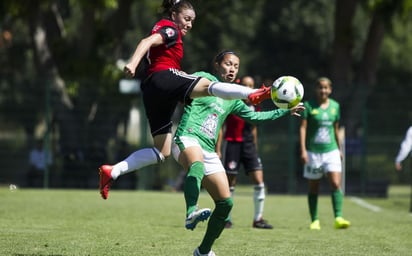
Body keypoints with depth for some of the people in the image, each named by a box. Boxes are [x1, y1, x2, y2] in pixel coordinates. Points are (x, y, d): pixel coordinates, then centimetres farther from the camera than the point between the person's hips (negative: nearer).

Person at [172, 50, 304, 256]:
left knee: (225, 202, 1)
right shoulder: (204, 79, 6)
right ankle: (191, 213, -65)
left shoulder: (232, 99, 24)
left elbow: (254, 116, 33)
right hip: (187, 140, -7)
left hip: (208, 152, 7)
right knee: (197, 165, -43)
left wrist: (285, 111, 33)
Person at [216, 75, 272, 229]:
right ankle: (226, 219, 14)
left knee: (259, 182, -6)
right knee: (230, 184, 1)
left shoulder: (254, 106, 10)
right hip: (232, 144, -5)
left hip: (249, 146, 5)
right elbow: (220, 126, -5)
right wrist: (217, 149, -10)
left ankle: (258, 219, 2)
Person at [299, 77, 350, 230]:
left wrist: (340, 149, 19)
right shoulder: (309, 105, -4)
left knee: (336, 184, -13)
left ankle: (338, 218, -17)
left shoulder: (335, 106, 8)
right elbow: (303, 127, -7)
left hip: (331, 151, 2)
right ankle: (314, 221, 15)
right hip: (313, 152, -2)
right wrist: (303, 150, -14)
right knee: (313, 188, 6)